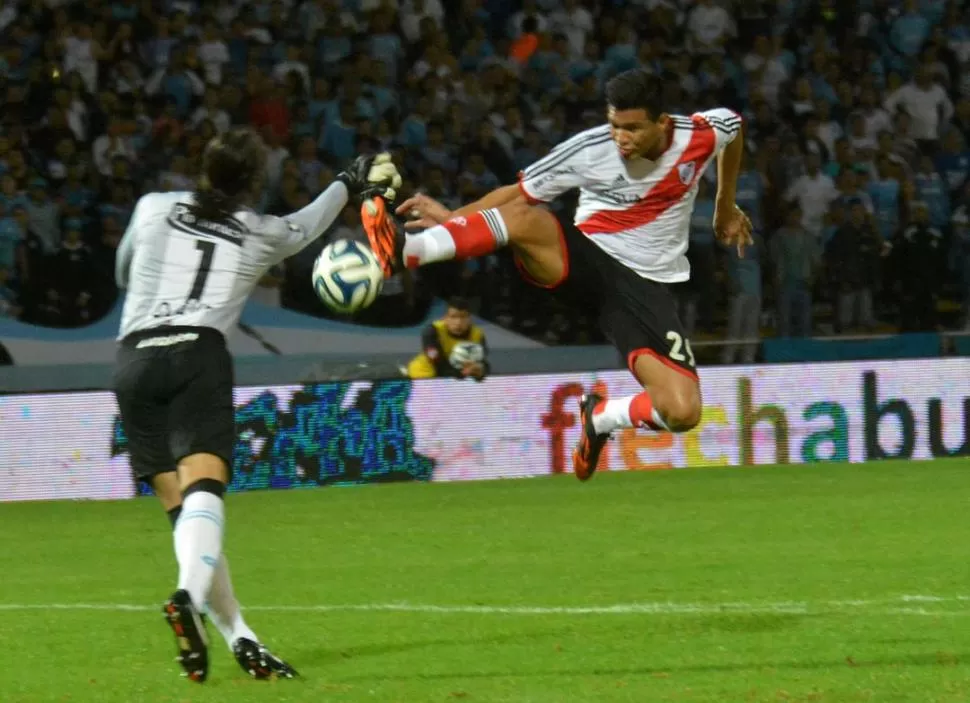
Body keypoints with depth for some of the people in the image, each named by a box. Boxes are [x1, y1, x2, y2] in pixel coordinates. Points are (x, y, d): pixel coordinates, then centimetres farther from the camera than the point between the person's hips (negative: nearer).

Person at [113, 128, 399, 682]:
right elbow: (308, 223, 41)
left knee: (183, 509, 4)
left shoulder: (153, 209, 18)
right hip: (201, 355, -2)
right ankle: (189, 597, -47)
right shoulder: (265, 235, 18)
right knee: (203, 489, -18)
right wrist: (350, 184, 60)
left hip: (134, 359, 2)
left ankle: (240, 638, -1)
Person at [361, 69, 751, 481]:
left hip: (647, 287, 1)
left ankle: (601, 417, 14)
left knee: (683, 413, -19)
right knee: (526, 220, -37)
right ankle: (403, 252, -56)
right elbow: (521, 195, -7)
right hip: (585, 258, -1)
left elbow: (734, 125, 16)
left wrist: (725, 209, 28)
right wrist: (450, 216, -23)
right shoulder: (589, 150, -13)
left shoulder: (701, 136, -9)